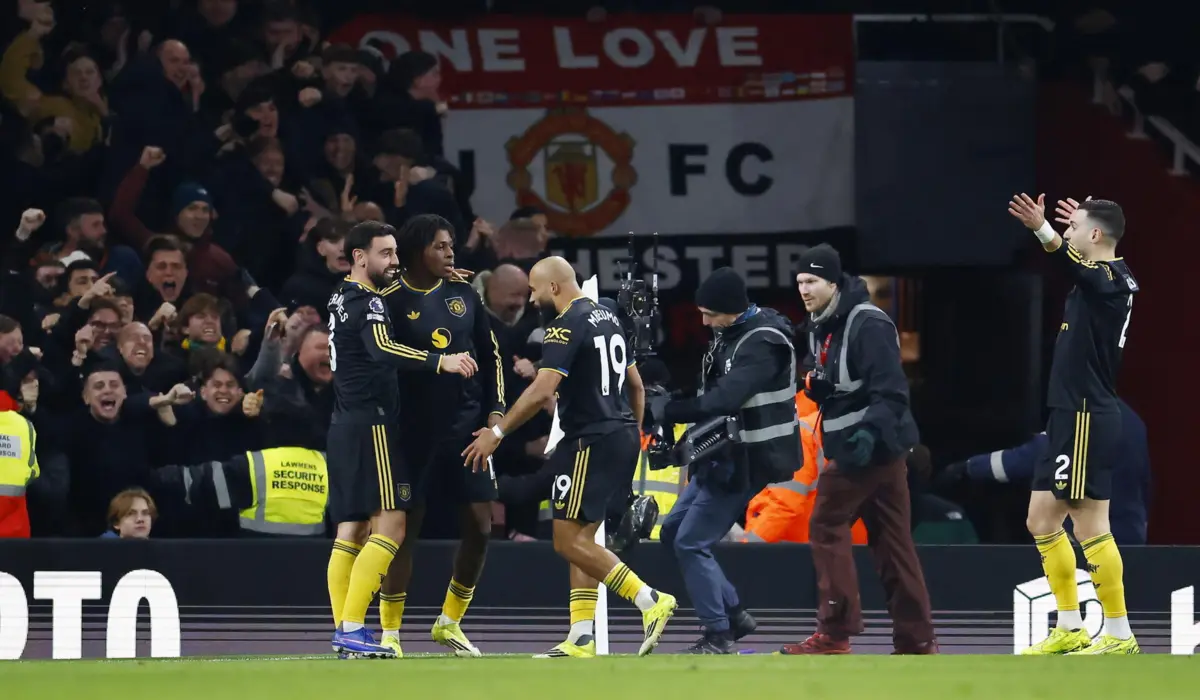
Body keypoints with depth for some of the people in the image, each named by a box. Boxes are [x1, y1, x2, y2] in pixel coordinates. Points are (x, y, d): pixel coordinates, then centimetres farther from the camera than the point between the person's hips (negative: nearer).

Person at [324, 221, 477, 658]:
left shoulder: (343, 299, 16)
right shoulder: (367, 302, -13)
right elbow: (382, 350, -32)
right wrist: (440, 361, -40)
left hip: (345, 426, 10)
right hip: (370, 425, -10)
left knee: (352, 531, 9)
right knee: (390, 527, -11)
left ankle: (344, 632, 7)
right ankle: (351, 627, -17)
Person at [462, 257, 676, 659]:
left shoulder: (568, 326, -13)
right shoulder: (607, 319, 16)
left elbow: (542, 391, -22)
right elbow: (636, 385, 22)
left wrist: (497, 433, -16)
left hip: (592, 441, -10)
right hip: (622, 434, 10)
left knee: (569, 541, -7)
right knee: (581, 539, 11)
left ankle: (650, 601, -14)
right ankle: (581, 640, 5)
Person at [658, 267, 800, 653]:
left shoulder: (763, 343, -23)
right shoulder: (730, 334, 7)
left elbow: (725, 400, -33)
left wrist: (667, 412, -31)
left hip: (746, 462, -10)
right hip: (721, 456, 10)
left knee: (691, 543, -8)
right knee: (673, 531, 15)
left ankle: (718, 636, 2)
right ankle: (734, 613, 21)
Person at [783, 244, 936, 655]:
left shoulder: (868, 325, -16)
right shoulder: (820, 328, 13)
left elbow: (891, 389, -21)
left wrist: (871, 431, -33)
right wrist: (816, 385, 2)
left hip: (872, 444, -9)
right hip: (853, 446, 10)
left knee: (827, 525, -8)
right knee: (891, 542, 9)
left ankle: (835, 633, -6)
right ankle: (916, 639, 10)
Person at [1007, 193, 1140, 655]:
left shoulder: (1110, 279, -14)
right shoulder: (1103, 279, 14)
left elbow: (1076, 267, -38)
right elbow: (1077, 267, 41)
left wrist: (1042, 229, -55)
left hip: (1087, 420, -10)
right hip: (1071, 418, 10)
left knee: (1089, 525, -8)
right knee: (1042, 521, 13)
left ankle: (1119, 636, -5)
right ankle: (1070, 630, 18)